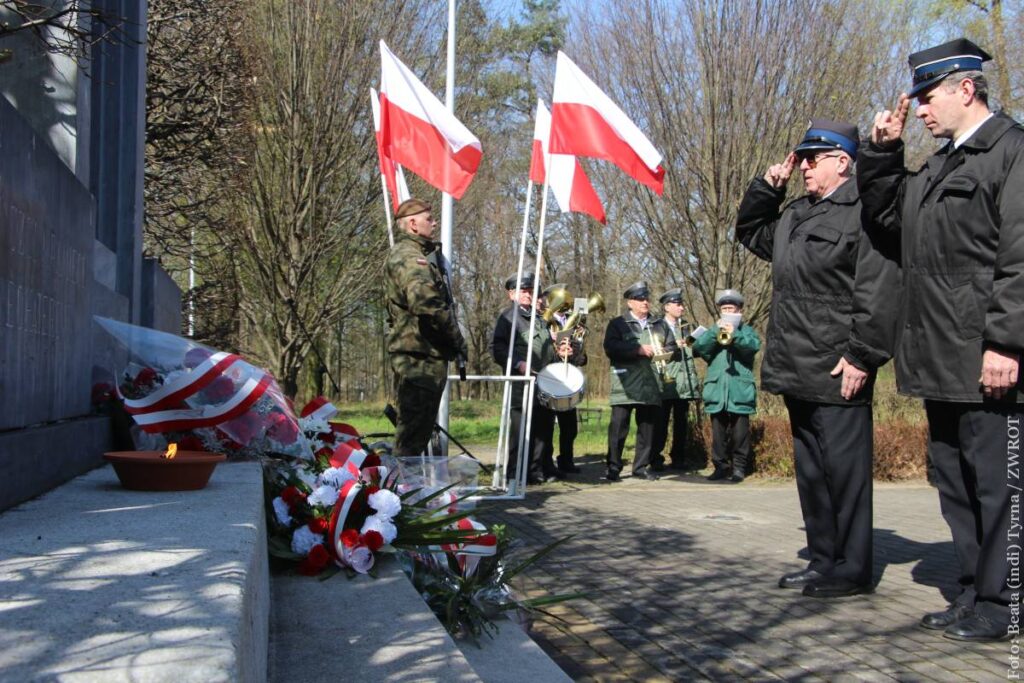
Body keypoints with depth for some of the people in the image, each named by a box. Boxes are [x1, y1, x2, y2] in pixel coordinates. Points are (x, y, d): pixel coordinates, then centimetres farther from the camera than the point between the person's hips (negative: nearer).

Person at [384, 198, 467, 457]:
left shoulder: (419, 253, 22)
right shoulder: (408, 257, -13)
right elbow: (427, 304, -26)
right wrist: (457, 338, -17)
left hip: (425, 353, 11)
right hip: (419, 355, -11)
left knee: (419, 427, 18)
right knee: (413, 428, -8)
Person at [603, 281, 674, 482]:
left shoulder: (660, 325, 20)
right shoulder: (618, 324, 6)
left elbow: (671, 346, 22)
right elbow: (610, 348, -9)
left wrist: (664, 352, -1)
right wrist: (638, 349, -14)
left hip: (652, 386, 4)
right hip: (626, 386, -4)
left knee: (648, 427, 7)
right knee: (619, 427, -5)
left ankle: (642, 466, 17)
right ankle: (613, 467, 3)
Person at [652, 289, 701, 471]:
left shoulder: (686, 327, 20)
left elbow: (693, 351, 21)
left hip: (684, 382, 5)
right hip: (665, 382, -5)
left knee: (681, 422, 6)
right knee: (661, 422, -4)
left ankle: (678, 458, 14)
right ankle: (656, 459, 2)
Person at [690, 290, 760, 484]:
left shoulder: (746, 330, 11)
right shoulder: (713, 331, 17)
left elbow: (755, 346, -11)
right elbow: (698, 348, -1)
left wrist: (735, 334, -26)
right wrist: (716, 331, -12)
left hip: (740, 390, -2)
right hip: (716, 390, 2)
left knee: (739, 431, -1)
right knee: (718, 432, 5)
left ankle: (738, 468, 5)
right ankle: (720, 466, 11)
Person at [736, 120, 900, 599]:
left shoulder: (864, 212, -11)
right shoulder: (795, 215, 17)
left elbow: (879, 293, -18)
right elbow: (750, 232, 33)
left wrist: (862, 357, -21)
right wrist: (767, 187, 17)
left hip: (837, 374, -9)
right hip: (798, 373, 9)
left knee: (844, 470, -2)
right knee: (811, 471, 15)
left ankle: (852, 569, 9)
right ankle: (823, 560, 26)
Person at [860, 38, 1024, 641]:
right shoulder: (938, 168, 18)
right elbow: (883, 217, 25)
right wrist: (883, 152, 13)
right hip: (943, 364, 9)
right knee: (956, 482, 14)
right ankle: (975, 592, 24)